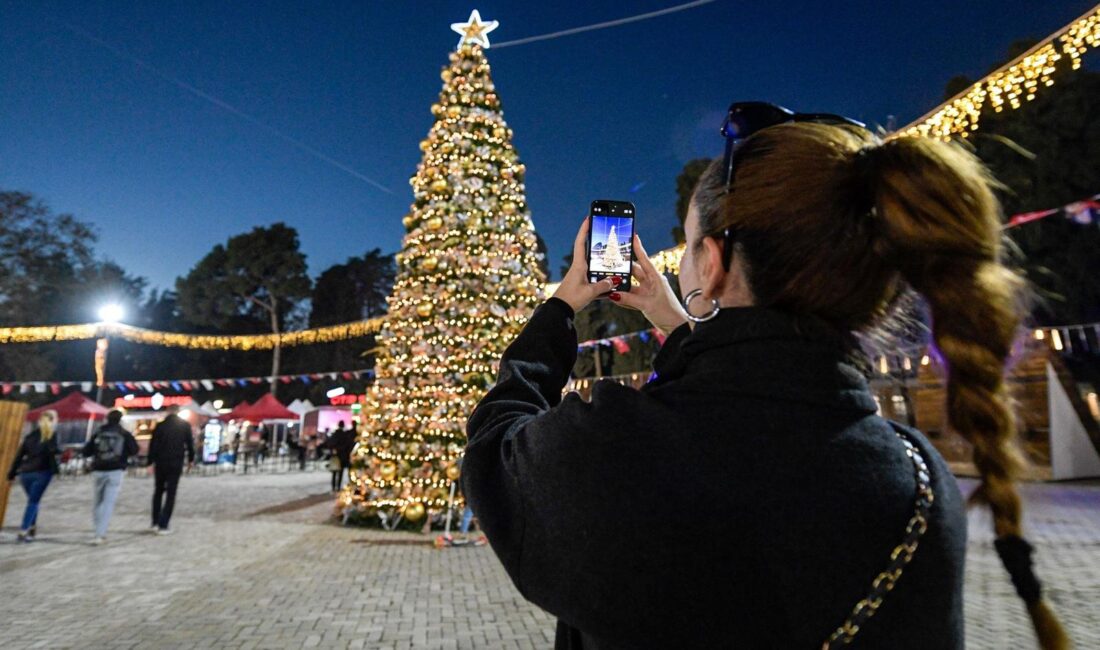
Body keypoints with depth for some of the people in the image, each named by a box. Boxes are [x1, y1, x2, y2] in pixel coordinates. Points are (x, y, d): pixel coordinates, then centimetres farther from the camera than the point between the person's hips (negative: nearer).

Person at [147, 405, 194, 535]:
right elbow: (189, 443, 1)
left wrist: (152, 461, 2)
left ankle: (155, 523, 16)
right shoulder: (185, 425, 0)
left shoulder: (160, 425, 1)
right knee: (170, 494, 1)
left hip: (161, 463, 2)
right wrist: (191, 459, 11)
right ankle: (163, 525, -4)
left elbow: (153, 444, -2)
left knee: (158, 492, 17)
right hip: (176, 463, -2)